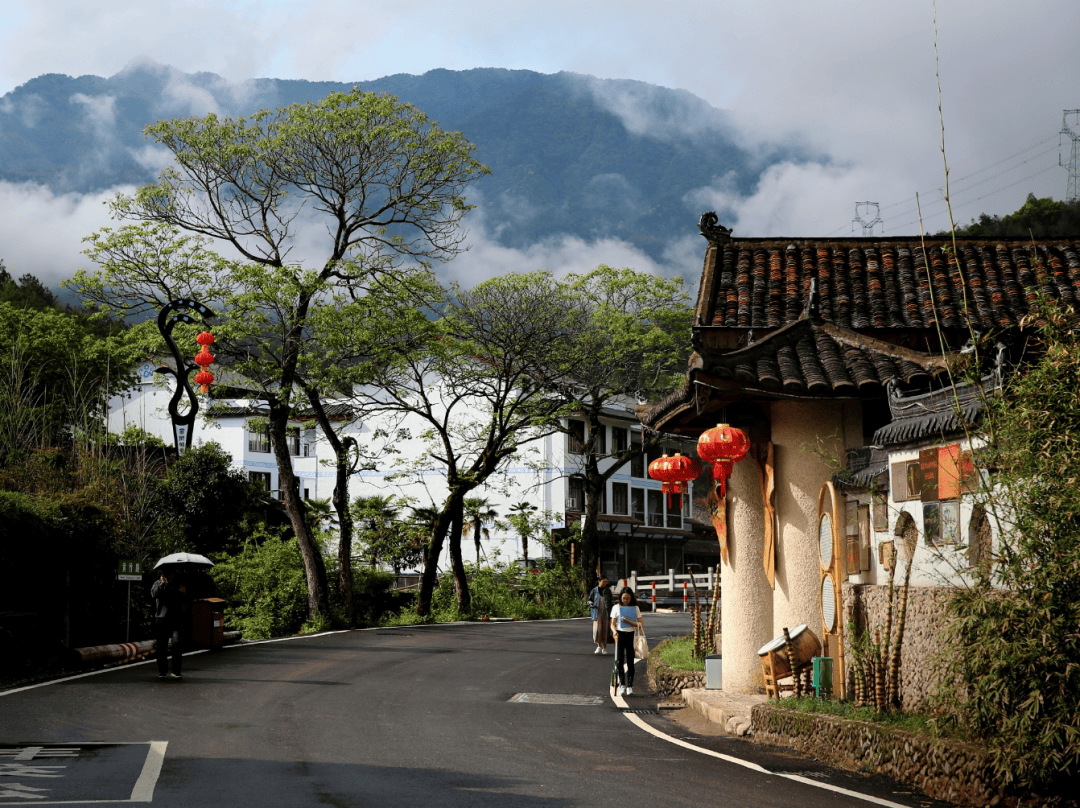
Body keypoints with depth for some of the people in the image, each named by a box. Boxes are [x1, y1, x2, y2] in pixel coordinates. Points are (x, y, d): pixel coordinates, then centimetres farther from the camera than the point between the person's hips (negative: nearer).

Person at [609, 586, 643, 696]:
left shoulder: (635, 608, 5)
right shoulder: (616, 608, 4)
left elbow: (640, 624, -1)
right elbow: (612, 624, 4)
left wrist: (628, 621, -14)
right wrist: (615, 632, -17)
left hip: (631, 635, 0)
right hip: (620, 634, 1)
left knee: (630, 661, -4)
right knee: (619, 661, 0)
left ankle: (630, 686, -2)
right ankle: (622, 684, 11)